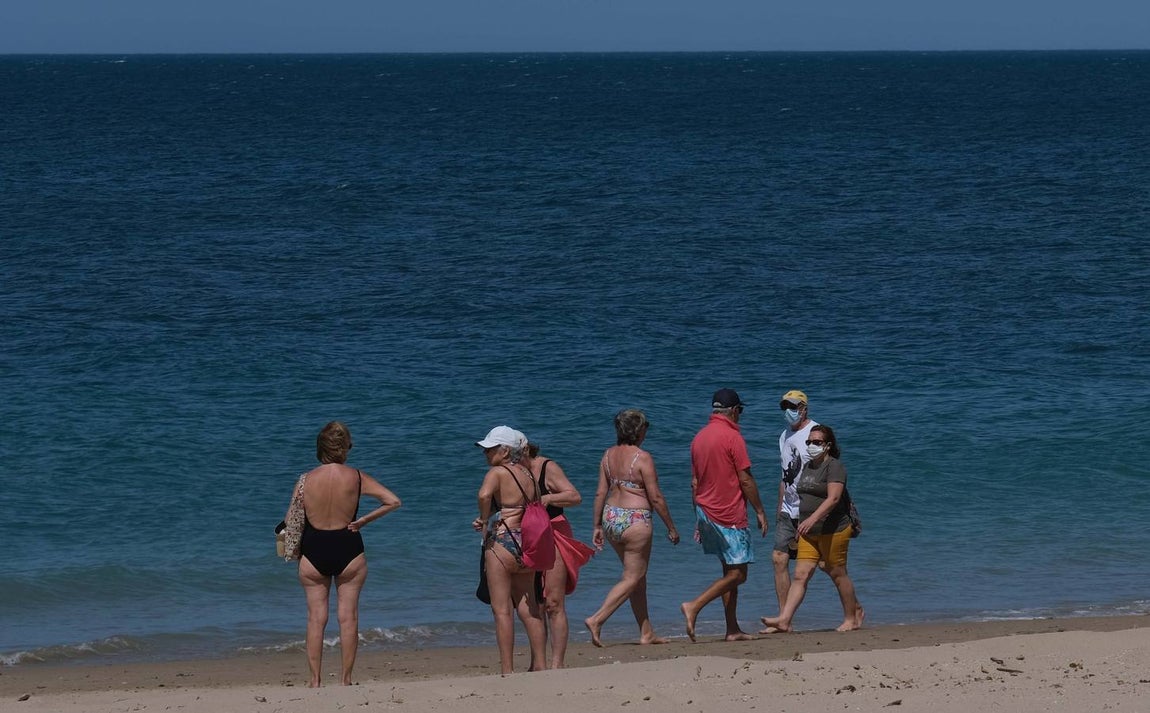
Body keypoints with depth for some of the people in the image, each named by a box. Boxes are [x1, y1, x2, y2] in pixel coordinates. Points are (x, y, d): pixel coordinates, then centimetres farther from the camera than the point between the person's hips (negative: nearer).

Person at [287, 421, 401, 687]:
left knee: (316, 617, 8)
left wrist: (296, 550, 16)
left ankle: (315, 680, 6)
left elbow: (290, 520, 0)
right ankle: (345, 678, 9)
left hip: (313, 549, 0)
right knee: (348, 616, 7)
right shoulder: (357, 478, -6)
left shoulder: (306, 480, -5)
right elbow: (393, 501, -7)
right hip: (348, 550, 0)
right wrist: (362, 521, -1)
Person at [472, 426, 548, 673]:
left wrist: (484, 521, -12)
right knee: (528, 608, 14)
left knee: (501, 609, -2)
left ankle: (507, 669, -3)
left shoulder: (497, 473, -9)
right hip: (527, 544, 7)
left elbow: (484, 495, -29)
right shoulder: (528, 474, 13)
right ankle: (540, 664, 16)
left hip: (502, 543, -7)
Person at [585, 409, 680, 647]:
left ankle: (647, 633, 19)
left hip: (611, 518, 8)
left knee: (638, 576, 16)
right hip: (635, 520, -8)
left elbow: (601, 493, 7)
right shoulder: (642, 458, -13)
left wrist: (597, 526, 14)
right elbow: (656, 498, -11)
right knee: (632, 578, 0)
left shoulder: (609, 455, 6)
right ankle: (596, 620, -13)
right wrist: (671, 527, -2)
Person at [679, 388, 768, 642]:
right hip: (730, 516, -8)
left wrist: (699, 519, 20)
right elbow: (745, 480, -13)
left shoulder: (699, 437, 11)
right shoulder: (732, 437, -13)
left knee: (731, 571, 13)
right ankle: (694, 607, -19)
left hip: (706, 513, 8)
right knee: (737, 574, -5)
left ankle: (733, 630, 10)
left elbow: (695, 482, 14)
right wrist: (760, 512, -4)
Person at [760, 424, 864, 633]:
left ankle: (852, 616, 21)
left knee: (837, 574, 4)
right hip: (809, 533, 8)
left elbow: (833, 498, -24)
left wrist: (813, 519, -34)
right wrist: (802, 526, 22)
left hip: (833, 531, -8)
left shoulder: (834, 467, -12)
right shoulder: (808, 467, 15)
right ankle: (784, 620, -11)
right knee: (800, 575, -2)